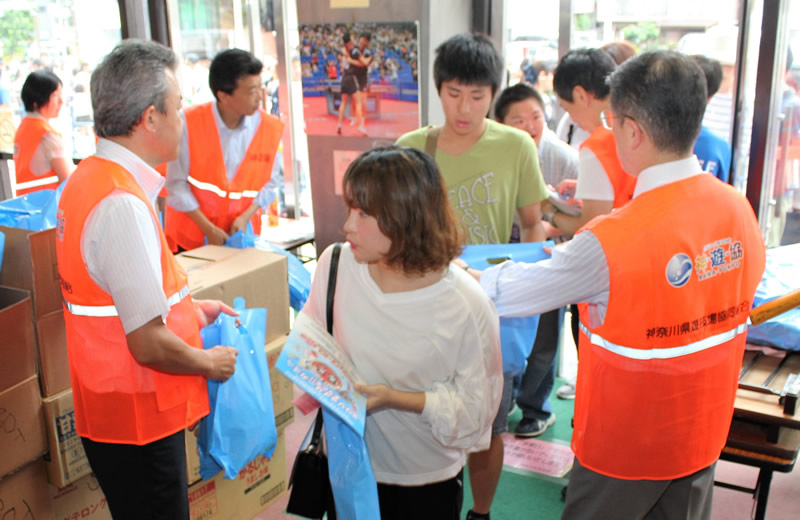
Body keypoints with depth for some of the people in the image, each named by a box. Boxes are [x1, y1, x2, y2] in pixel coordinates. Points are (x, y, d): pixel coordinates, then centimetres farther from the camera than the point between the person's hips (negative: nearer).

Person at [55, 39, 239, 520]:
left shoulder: (89, 177, 5)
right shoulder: (123, 205, -27)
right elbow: (149, 344, -27)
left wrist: (193, 307, 14)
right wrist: (210, 363, -9)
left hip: (109, 407, 9)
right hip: (139, 424, -9)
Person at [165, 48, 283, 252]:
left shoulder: (271, 128, -7)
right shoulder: (189, 123, -16)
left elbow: (269, 183, 2)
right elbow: (176, 184, -11)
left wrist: (246, 216, -12)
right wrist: (208, 228, -14)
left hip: (240, 235, 2)